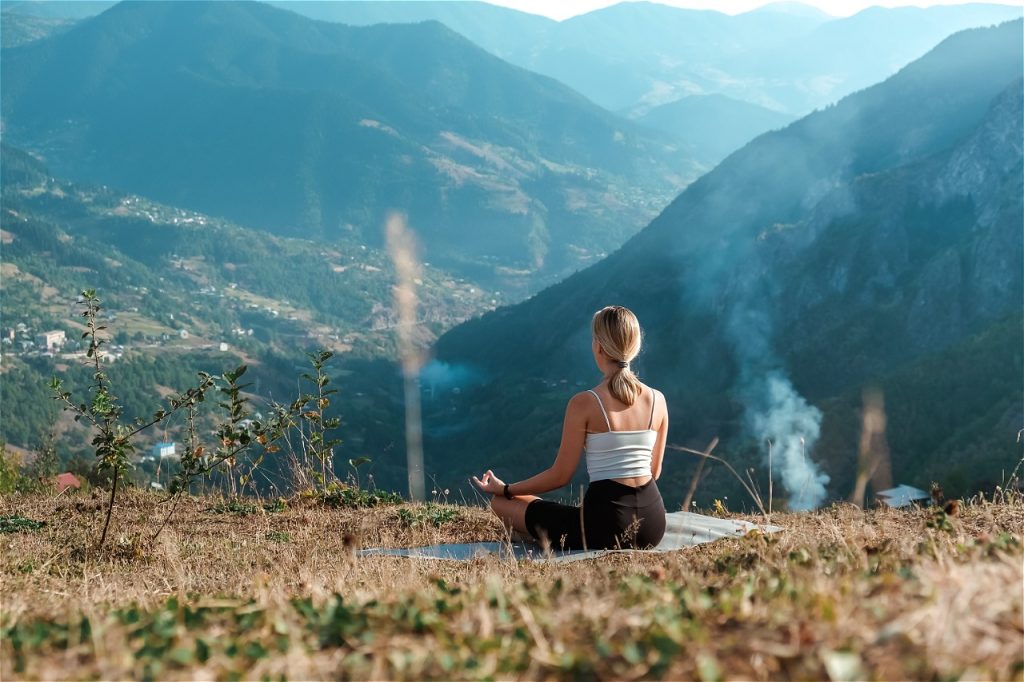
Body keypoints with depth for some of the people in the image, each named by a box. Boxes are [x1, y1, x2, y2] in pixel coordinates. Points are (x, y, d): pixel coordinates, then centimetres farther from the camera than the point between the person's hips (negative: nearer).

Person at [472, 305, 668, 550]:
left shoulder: (584, 403, -13)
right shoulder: (658, 400, 1)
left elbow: (560, 475, -7)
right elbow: (654, 472, 12)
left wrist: (505, 489, 8)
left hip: (607, 527, -7)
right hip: (653, 522, 7)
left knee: (502, 502, 11)